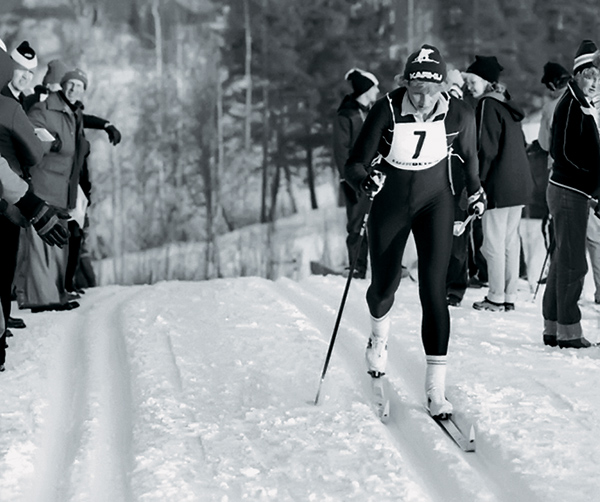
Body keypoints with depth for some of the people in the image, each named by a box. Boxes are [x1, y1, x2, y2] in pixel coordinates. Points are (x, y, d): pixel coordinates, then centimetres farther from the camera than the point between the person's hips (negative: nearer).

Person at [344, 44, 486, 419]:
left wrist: (476, 192, 20)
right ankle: (380, 333, 49)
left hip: (435, 205, 0)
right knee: (384, 287, 11)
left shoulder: (459, 116, -18)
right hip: (391, 206, 0)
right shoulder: (387, 111, -24)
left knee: (434, 291, -13)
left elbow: (469, 156, 5)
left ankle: (437, 388, -11)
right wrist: (365, 181, -43)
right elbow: (353, 166, -21)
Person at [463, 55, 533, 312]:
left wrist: (477, 180, -9)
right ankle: (509, 296, 16)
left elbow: (487, 149, -16)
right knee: (510, 239, 12)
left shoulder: (487, 104, -11)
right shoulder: (507, 105, 15)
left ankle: (496, 298, 1)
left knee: (494, 242, -2)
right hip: (520, 184, 9)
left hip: (498, 185, -9)